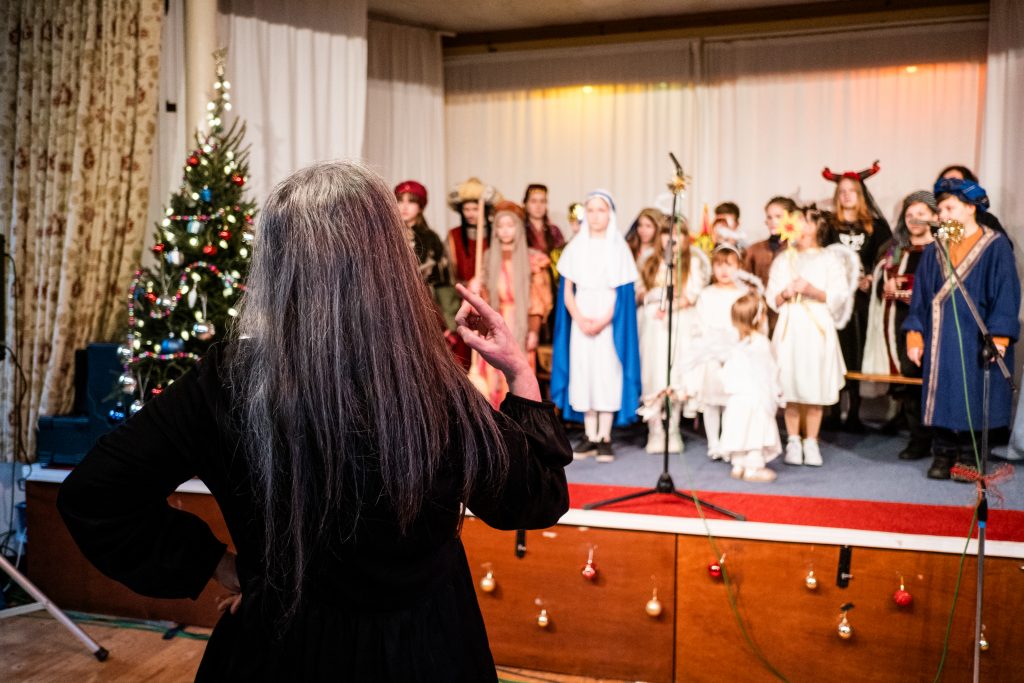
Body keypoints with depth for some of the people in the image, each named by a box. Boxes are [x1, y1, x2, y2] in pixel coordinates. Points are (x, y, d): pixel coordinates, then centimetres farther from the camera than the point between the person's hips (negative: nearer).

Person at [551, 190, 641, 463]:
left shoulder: (618, 247, -1)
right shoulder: (576, 247, 6)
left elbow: (624, 292, -5)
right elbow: (567, 290, 4)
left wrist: (603, 321, -15)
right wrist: (579, 319, -10)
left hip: (609, 322, -3)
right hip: (580, 321, 3)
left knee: (607, 373, -3)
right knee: (583, 372, 3)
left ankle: (605, 437, 4)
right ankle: (590, 436, 12)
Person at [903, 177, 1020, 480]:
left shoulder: (995, 247, -1)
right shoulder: (934, 251, 10)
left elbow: (1005, 294, -6)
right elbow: (920, 297, 9)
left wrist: (999, 337, -15)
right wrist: (915, 336, 0)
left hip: (975, 340, -3)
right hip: (940, 339, 3)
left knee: (972, 399, 1)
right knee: (941, 397, 4)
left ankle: (968, 458, 12)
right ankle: (943, 455, 13)